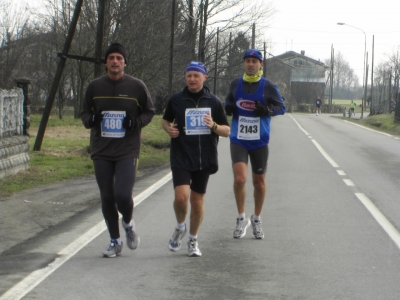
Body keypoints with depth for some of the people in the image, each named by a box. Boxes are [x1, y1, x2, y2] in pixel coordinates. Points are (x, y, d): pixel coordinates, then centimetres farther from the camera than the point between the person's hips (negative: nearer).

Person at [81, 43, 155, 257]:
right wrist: (90, 119, -9)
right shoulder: (94, 87, 6)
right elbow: (85, 113, 15)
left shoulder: (137, 86, 0)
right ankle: (115, 242, 20)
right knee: (107, 198, 5)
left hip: (127, 151, -3)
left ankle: (128, 223, 18)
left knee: (123, 195, -16)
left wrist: (136, 122, -11)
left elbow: (149, 111, 9)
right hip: (101, 152, 3)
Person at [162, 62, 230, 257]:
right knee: (181, 196, -18)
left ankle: (193, 240, 25)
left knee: (197, 200, 7)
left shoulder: (213, 102, 4)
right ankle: (180, 227, 13)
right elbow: (166, 120, 19)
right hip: (181, 158, -1)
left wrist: (213, 125, -15)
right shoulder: (176, 100, 3)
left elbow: (227, 131, 6)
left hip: (204, 159, 1)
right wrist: (169, 129, -4)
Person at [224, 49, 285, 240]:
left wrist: (267, 109, -17)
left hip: (260, 141, 0)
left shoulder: (268, 86, -1)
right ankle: (241, 218, 2)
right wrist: (228, 108, -5)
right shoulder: (235, 84, 6)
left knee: (259, 182, 8)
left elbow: (282, 107, 3)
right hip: (238, 140, 0)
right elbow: (229, 102, 19)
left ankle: (256, 220, 27)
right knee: (239, 178, -16)